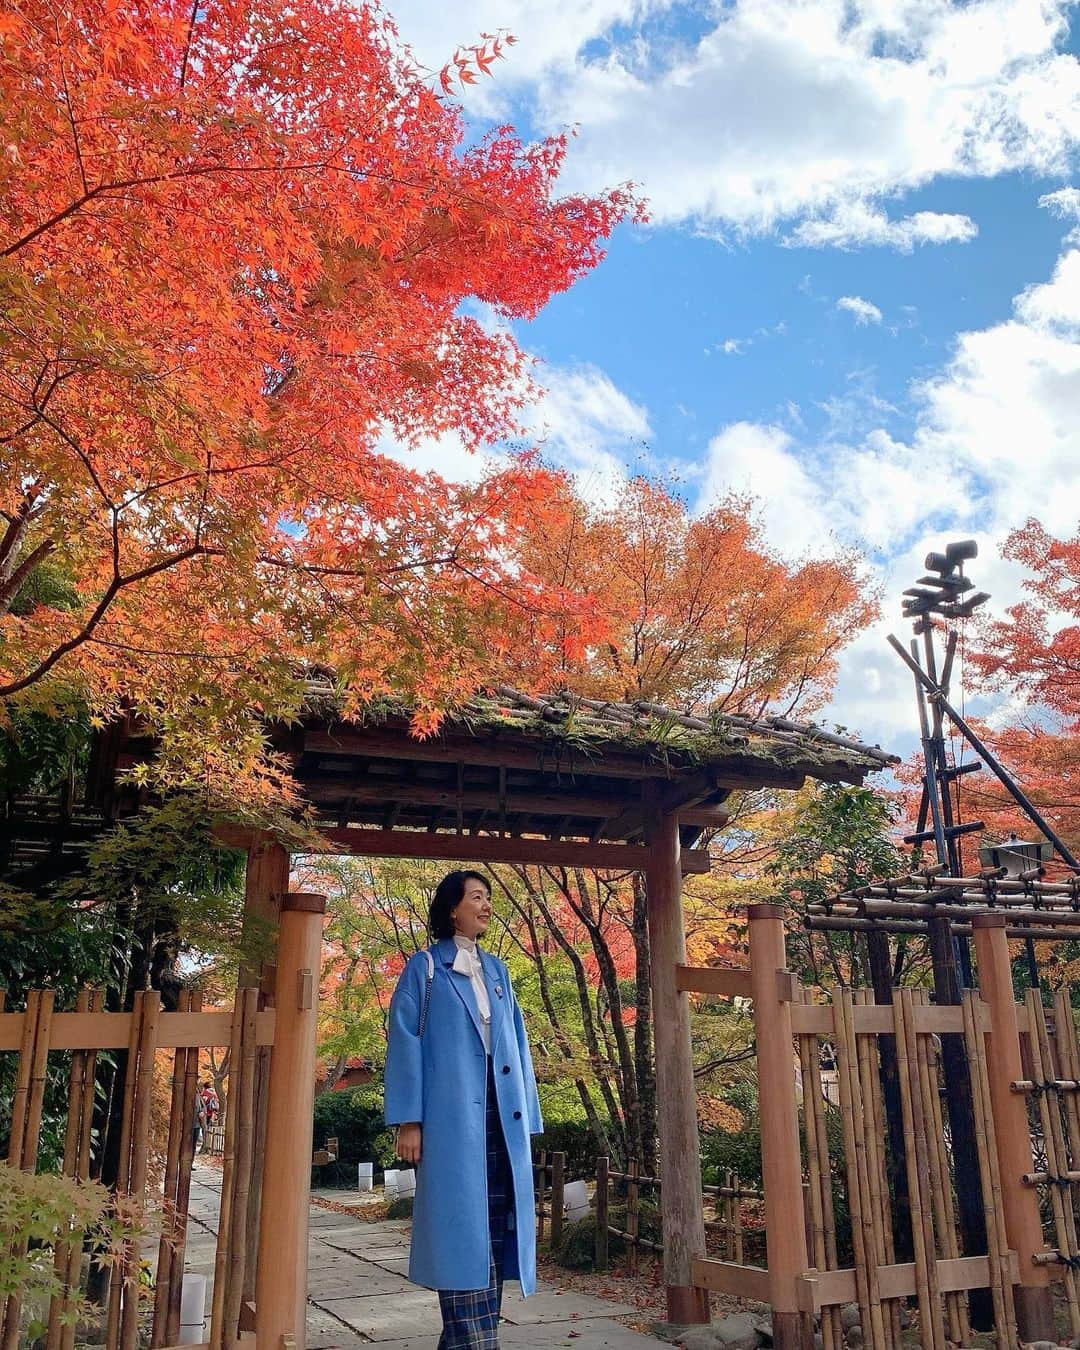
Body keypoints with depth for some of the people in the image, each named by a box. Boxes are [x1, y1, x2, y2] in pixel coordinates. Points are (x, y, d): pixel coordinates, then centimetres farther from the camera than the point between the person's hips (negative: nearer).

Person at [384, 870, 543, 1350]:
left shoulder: (497, 971, 17)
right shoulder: (424, 968, 3)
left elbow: (516, 1044, 17)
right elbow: (405, 1043, -2)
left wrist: (526, 1117, 11)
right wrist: (408, 1121, -10)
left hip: (500, 1117, 5)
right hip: (451, 1117, -5)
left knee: (493, 1230, 5)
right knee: (461, 1231, -3)